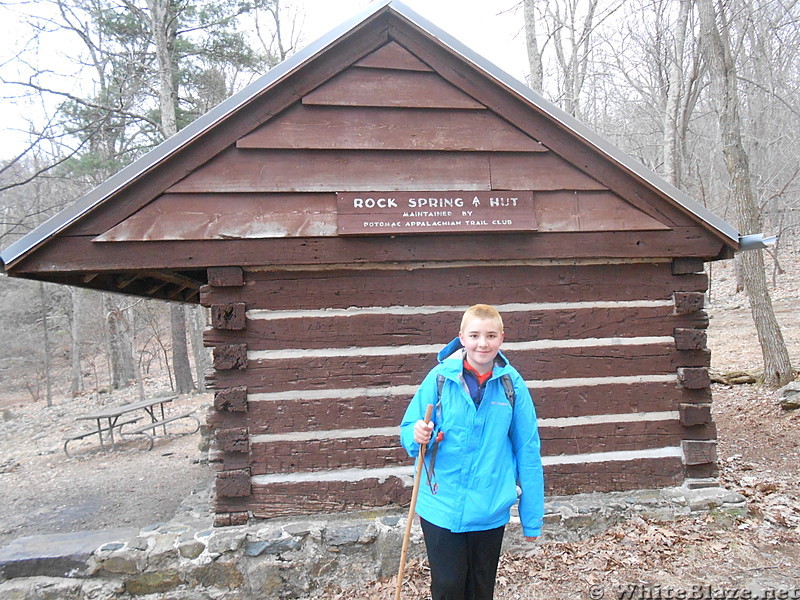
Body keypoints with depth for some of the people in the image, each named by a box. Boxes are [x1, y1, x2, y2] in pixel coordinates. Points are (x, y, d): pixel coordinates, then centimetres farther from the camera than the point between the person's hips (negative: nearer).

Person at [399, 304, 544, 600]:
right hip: (441, 506, -1)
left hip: (490, 509, 1)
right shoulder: (440, 378, -11)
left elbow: (527, 450, -3)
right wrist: (418, 436, -26)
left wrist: (532, 517, 1)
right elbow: (408, 431, -2)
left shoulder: (512, 383, -8)